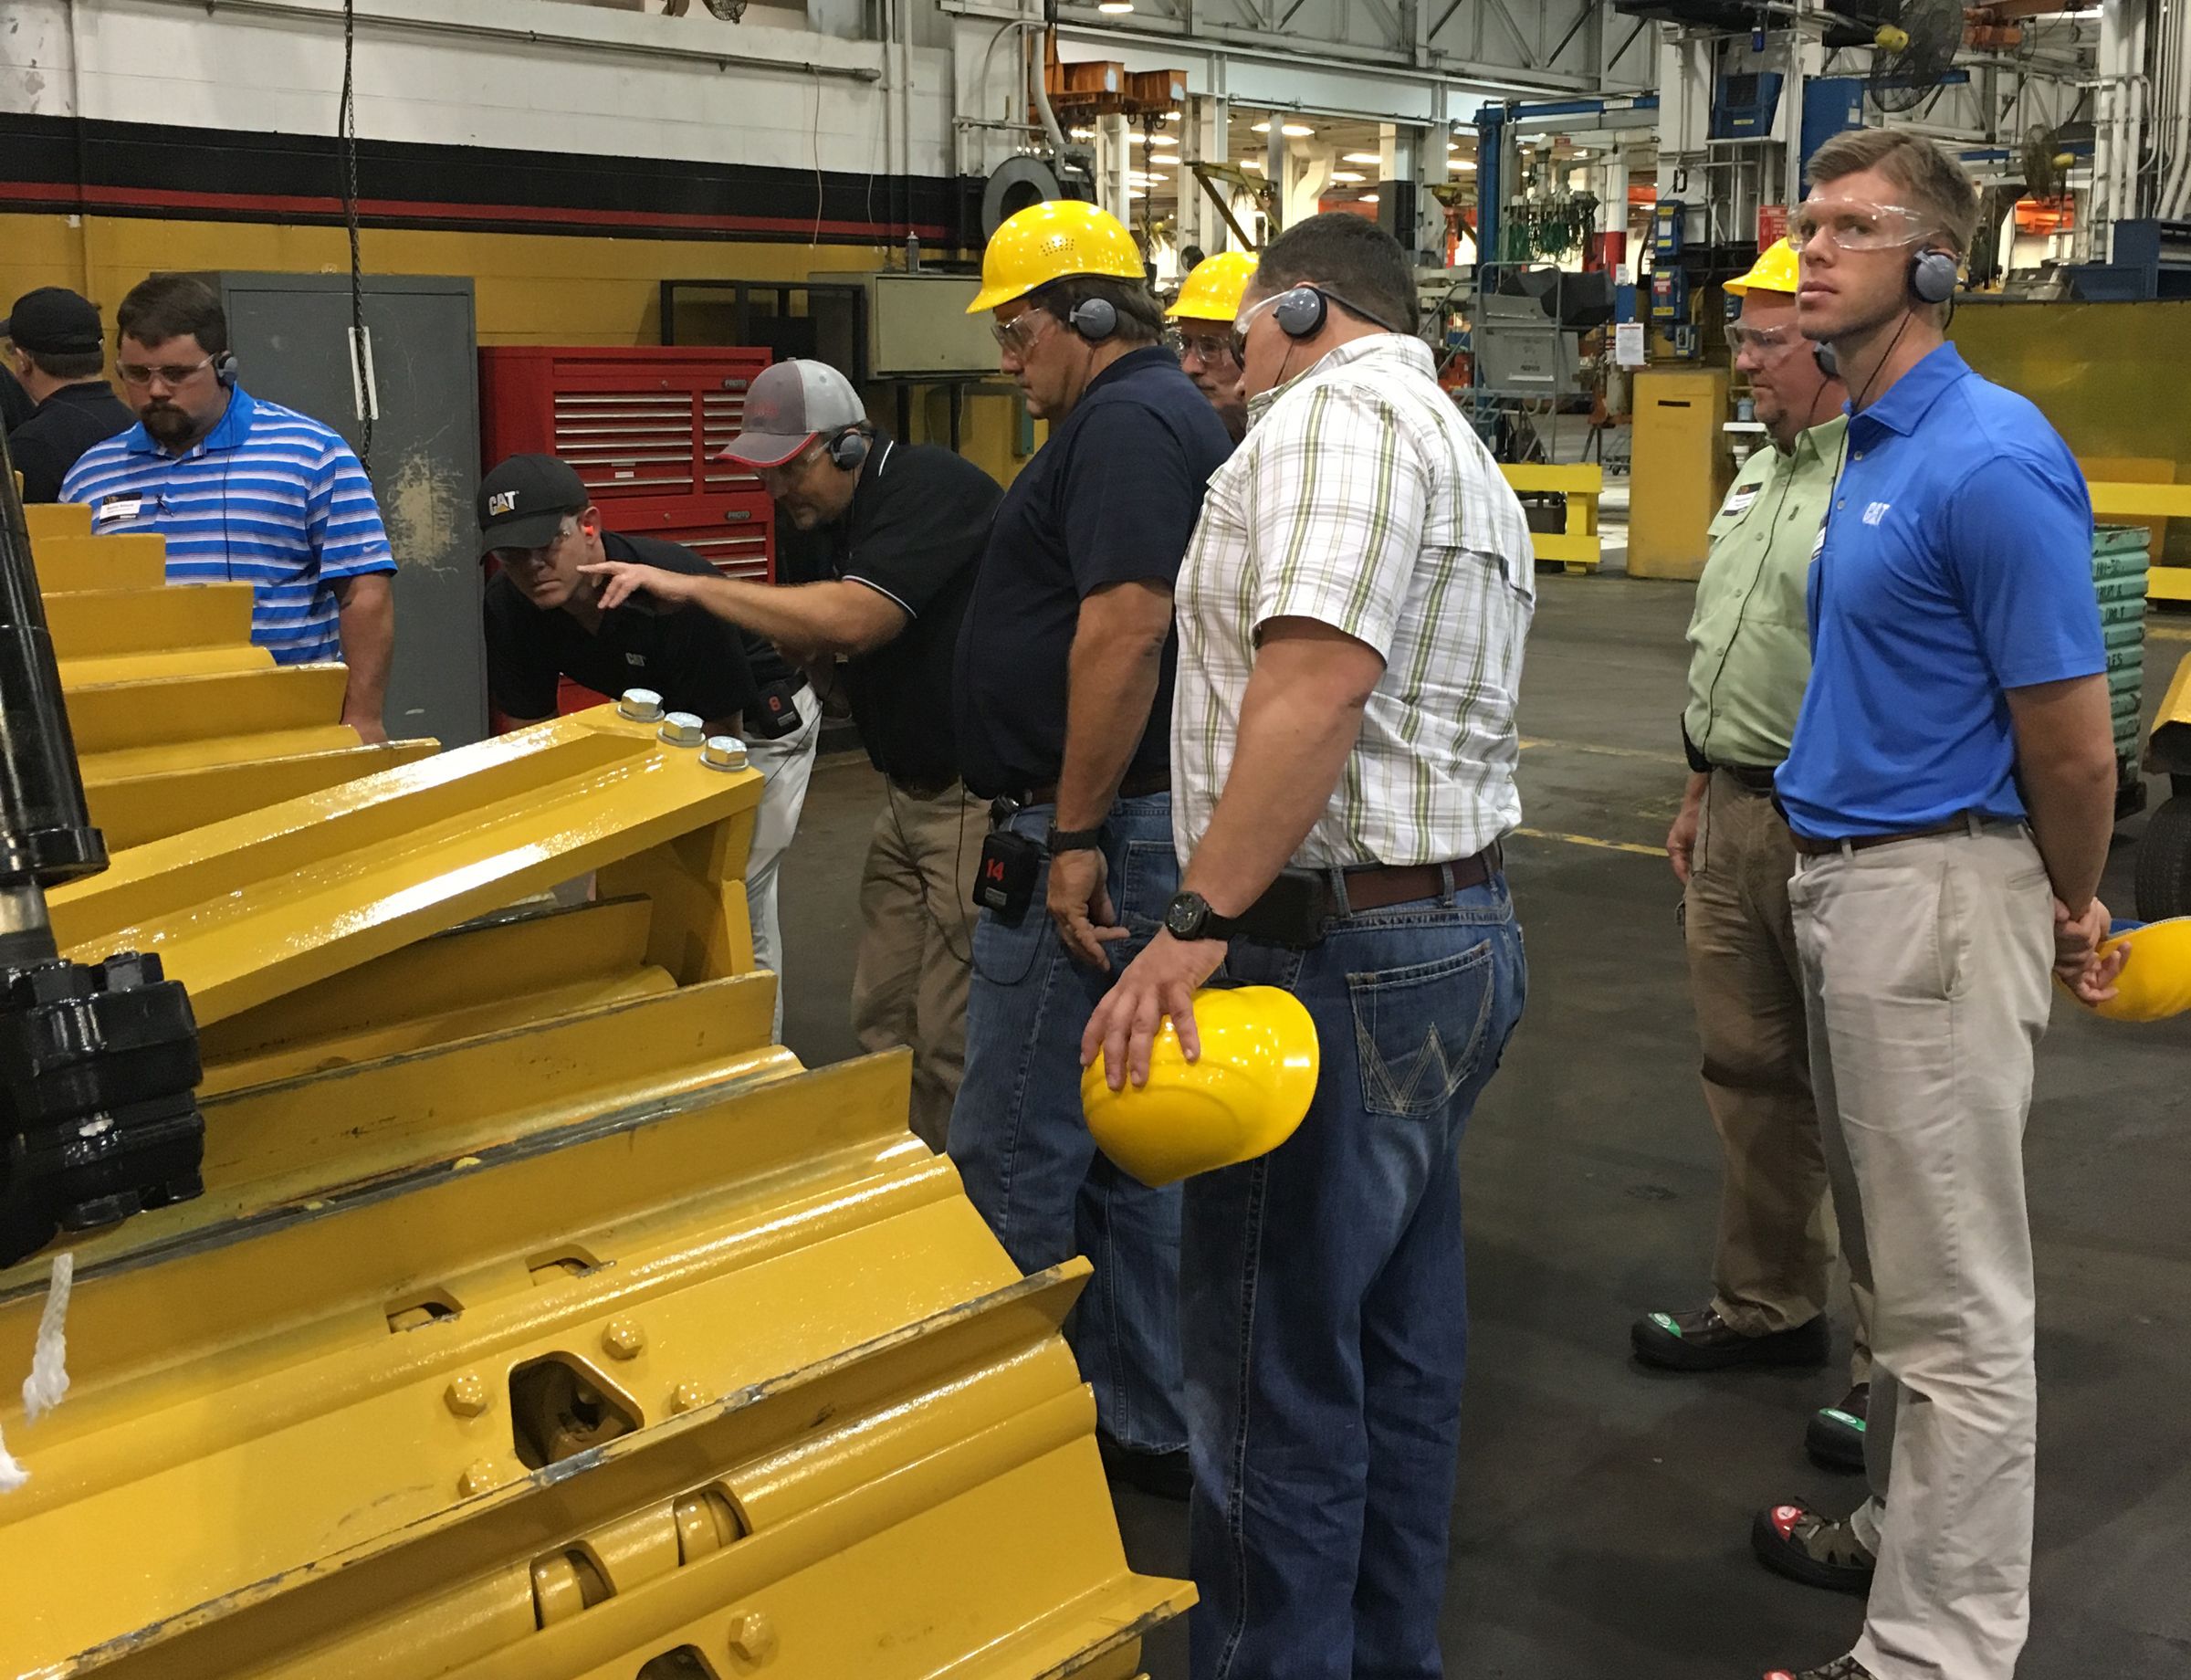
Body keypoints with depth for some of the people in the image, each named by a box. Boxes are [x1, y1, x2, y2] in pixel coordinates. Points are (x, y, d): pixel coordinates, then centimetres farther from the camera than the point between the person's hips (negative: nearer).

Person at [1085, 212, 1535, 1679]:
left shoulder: (1336, 411, -10)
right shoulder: (1468, 460, 22)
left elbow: (1317, 681, -25)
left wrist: (1201, 924, -26)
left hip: (1341, 951, -11)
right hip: (1464, 930, 11)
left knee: (1274, 1377, -2)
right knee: (1400, 1352, 17)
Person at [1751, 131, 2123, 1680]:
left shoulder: (1988, 460, -19)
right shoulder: (1874, 447, 11)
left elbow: (2073, 741, -16)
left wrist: (2073, 914, -1)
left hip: (1934, 896, -10)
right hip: (1842, 883, 10)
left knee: (1956, 1299, 0)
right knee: (1898, 1264, 21)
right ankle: (1908, 1528, 38)